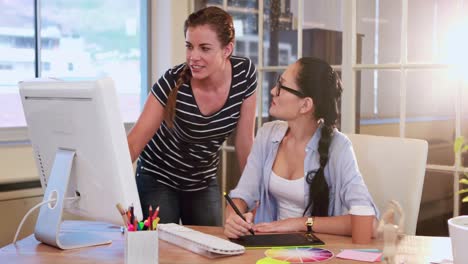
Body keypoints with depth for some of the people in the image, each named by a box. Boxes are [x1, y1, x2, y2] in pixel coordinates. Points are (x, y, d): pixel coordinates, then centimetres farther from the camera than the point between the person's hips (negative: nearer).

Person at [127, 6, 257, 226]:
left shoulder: (245, 73, -17)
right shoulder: (172, 82, -26)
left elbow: (245, 139, -8)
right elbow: (134, 140, -26)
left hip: (205, 182, 3)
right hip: (158, 180, -3)